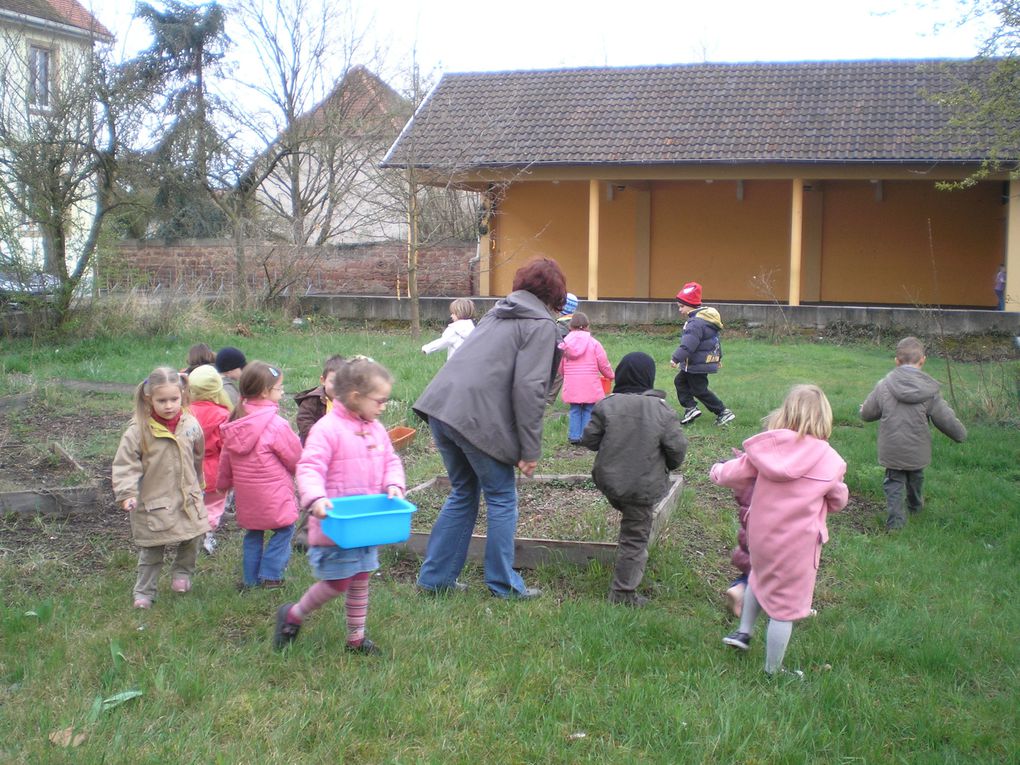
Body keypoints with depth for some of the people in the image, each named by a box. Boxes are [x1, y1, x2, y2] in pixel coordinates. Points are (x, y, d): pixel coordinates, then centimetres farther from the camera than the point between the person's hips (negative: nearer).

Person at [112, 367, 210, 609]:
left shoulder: (191, 425, -3)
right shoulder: (138, 430, -16)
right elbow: (125, 464, -13)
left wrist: (196, 485, 26)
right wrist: (126, 493, -24)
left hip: (188, 498, 4)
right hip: (154, 501, -4)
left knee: (193, 539, 10)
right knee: (151, 552, 6)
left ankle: (182, 573, 37)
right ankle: (144, 593, 22)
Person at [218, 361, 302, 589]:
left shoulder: (235, 422, 1)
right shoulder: (276, 425, -20)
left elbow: (225, 458, 12)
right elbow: (295, 458, -10)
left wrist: (223, 482, 27)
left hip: (246, 496, 7)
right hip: (274, 497, -7)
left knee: (253, 534, 20)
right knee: (284, 530, 12)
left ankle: (249, 579, 24)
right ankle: (270, 576, 9)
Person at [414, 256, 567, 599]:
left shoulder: (498, 313, 23)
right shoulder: (541, 325, -2)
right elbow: (528, 389, -11)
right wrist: (531, 449, -8)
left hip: (441, 406, 8)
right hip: (477, 418, -8)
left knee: (463, 494, 21)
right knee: (502, 499, 8)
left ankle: (435, 577, 24)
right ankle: (503, 584, 15)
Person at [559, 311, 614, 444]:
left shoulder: (565, 344, 1)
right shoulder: (594, 343, -6)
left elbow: (560, 368, 8)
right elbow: (604, 365, -1)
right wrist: (611, 375, 18)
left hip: (571, 386, 2)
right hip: (590, 386, -2)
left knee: (575, 411, 12)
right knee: (588, 411, 6)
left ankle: (574, 436, 10)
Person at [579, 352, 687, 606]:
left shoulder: (606, 405, -9)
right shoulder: (662, 410, -11)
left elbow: (589, 440, -3)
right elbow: (677, 448, -6)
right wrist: (668, 467, 16)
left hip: (608, 481, 2)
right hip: (644, 487, -1)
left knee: (630, 524, 30)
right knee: (635, 537, 9)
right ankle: (623, 592, 12)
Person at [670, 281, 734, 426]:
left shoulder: (696, 323, -24)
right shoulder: (705, 316, 11)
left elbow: (688, 344, -35)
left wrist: (676, 358, -37)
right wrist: (718, 356, 30)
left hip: (699, 365, -11)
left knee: (700, 390, 0)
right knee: (680, 381, 15)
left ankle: (723, 412, 7)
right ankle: (690, 408, 11)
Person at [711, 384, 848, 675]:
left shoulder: (766, 449, -10)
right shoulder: (828, 460, -14)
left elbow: (736, 473, 1)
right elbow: (838, 500, 2)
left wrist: (717, 471, 24)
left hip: (760, 534, 3)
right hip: (798, 543, -3)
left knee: (761, 575, 35)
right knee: (785, 608, 11)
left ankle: (744, 632, 44)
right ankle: (772, 672, 25)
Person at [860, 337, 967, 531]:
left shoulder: (884, 385, -12)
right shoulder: (928, 391, -14)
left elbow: (867, 414, -1)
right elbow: (946, 420, -5)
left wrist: (865, 408, 23)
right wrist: (961, 434, 14)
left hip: (891, 449, -1)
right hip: (918, 450, 1)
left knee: (894, 482, 14)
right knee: (916, 478, 28)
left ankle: (895, 520, 4)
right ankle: (915, 504, 51)